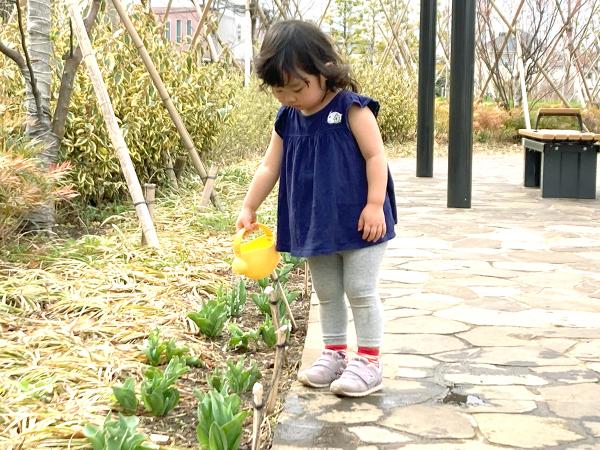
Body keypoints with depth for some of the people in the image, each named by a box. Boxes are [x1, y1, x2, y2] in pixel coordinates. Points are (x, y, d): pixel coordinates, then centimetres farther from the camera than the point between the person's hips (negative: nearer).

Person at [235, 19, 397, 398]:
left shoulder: (352, 110, -15)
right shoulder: (287, 121, 3)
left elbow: (375, 156, -16)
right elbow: (270, 168, 9)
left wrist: (375, 205, -21)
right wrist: (249, 208, 8)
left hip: (358, 222, -6)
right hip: (317, 225, 6)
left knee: (360, 289, 0)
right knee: (327, 292, 15)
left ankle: (369, 361, 11)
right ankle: (334, 354, 28)